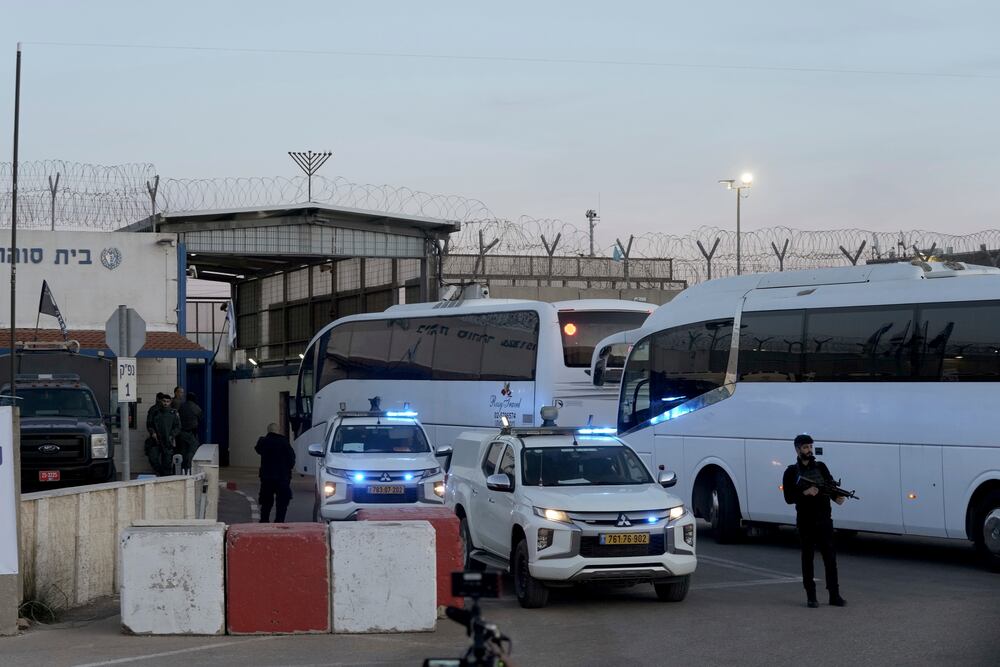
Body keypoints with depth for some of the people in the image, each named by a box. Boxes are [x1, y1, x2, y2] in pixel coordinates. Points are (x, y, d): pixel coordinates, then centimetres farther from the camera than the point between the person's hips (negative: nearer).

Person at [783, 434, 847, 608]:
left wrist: (837, 497, -17)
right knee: (808, 557, 2)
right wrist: (805, 493, -18)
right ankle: (811, 596, 7)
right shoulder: (791, 472, 2)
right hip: (805, 521, -2)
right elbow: (788, 498, -3)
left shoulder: (821, 467, 10)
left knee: (830, 556, 0)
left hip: (824, 520, 2)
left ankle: (834, 595, 4)